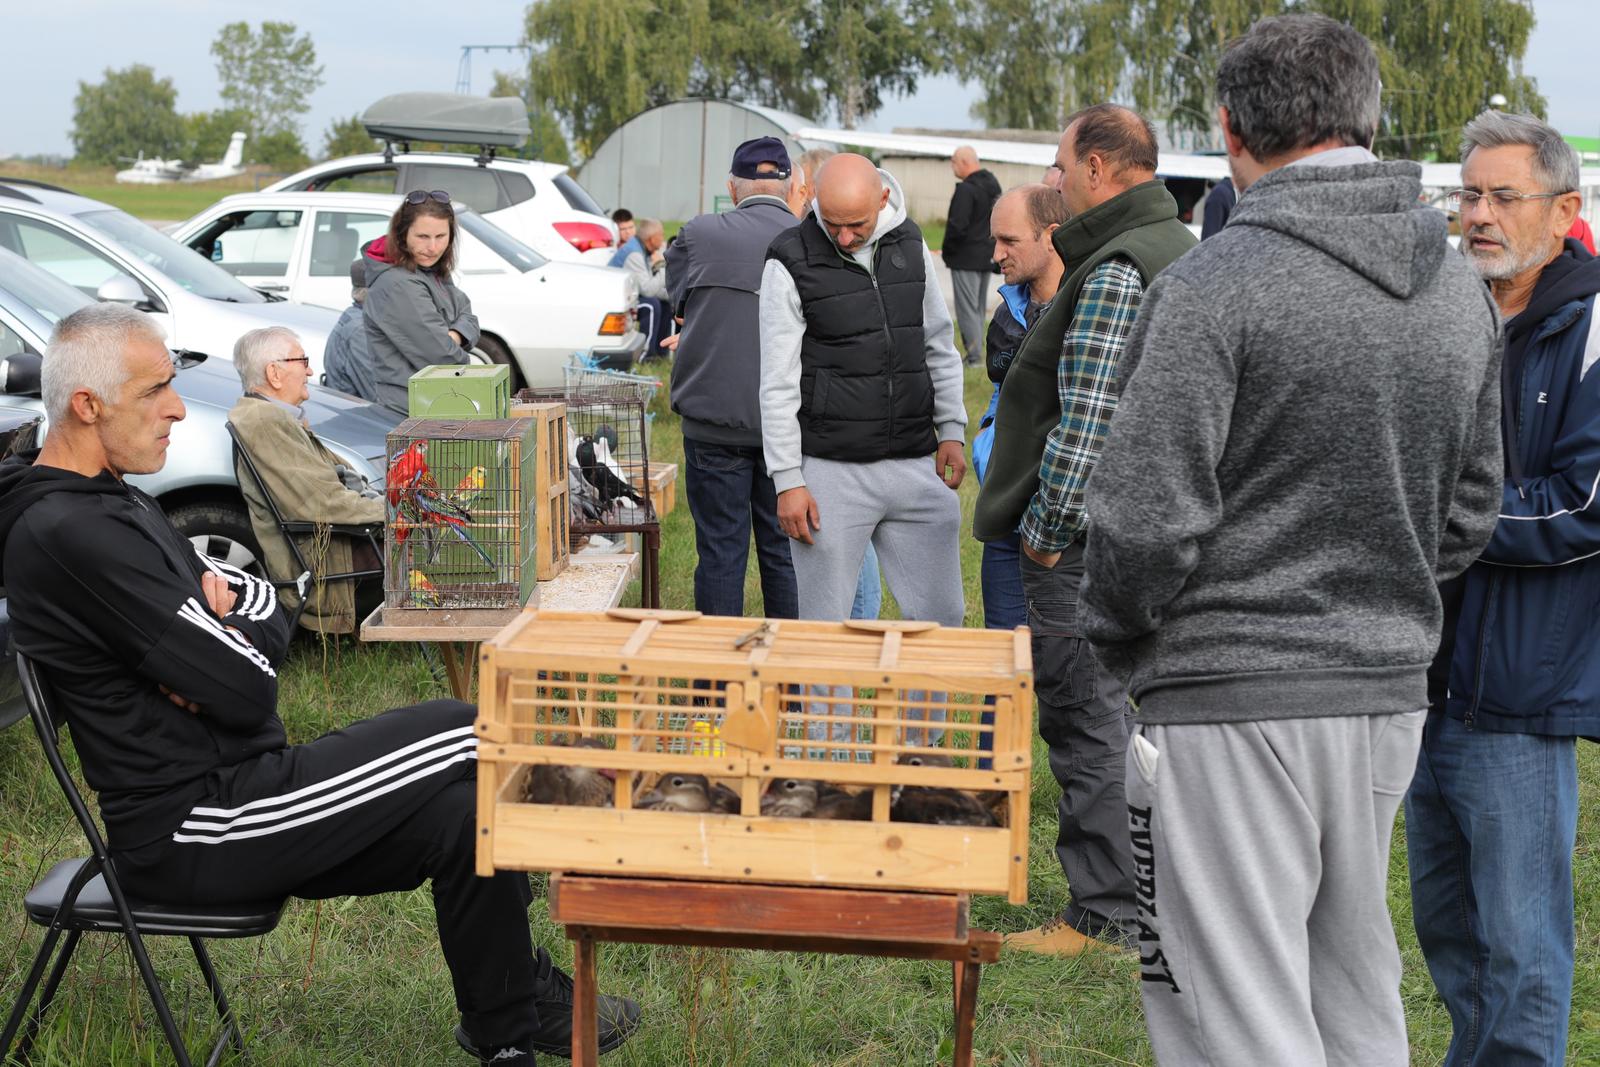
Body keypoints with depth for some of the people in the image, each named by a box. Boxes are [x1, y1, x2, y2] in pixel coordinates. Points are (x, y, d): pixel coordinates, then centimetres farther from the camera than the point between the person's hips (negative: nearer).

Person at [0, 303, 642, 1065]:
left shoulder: (109, 503, 13)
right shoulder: (69, 534, -21)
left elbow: (269, 615, 11)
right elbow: (248, 690, -23)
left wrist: (221, 636, -11)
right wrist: (233, 646, -1)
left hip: (222, 785, 10)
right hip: (191, 827, -10)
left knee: (461, 810, -2)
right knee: (470, 740, -7)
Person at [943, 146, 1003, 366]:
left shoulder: (966, 189, -19)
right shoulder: (993, 184, 10)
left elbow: (957, 226, -23)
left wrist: (947, 250, -8)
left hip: (966, 258, -9)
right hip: (988, 256, 9)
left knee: (967, 308, -3)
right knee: (978, 308, 16)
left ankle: (974, 356, -4)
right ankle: (976, 354, 21)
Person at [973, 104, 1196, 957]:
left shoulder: (1116, 271, -18)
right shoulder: (1183, 249, 16)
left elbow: (1087, 421, -23)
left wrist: (1050, 526, -16)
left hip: (1089, 535, -10)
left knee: (1089, 722, -3)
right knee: (1120, 712, 18)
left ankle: (1103, 918, 4)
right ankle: (1139, 890, 28)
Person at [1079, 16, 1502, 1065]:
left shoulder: (1211, 285, -15)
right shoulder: (1461, 288, 8)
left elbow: (1149, 516, -16)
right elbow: (1470, 510, 15)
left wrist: (1118, 638, 2)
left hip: (1233, 704, -7)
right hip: (1392, 690, 7)